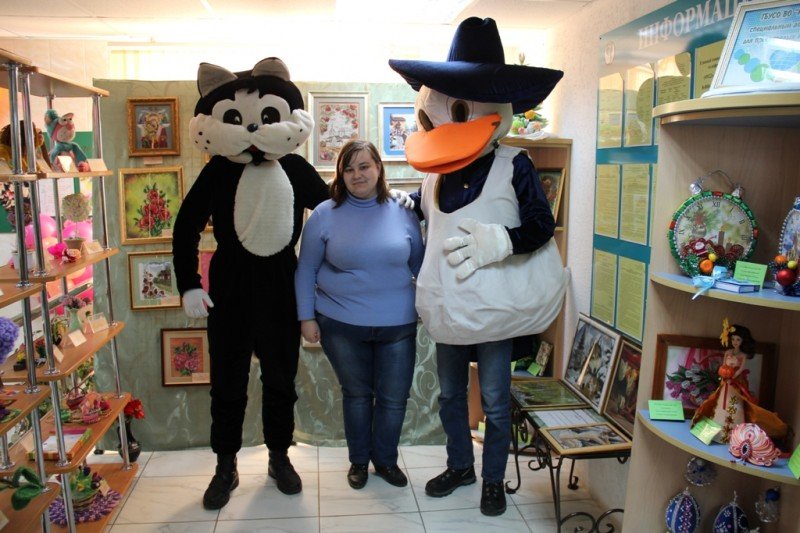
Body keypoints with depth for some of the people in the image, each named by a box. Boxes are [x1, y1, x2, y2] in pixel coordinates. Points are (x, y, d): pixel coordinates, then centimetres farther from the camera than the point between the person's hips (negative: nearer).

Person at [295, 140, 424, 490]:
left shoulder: (403, 214, 0)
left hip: (397, 325, 1)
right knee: (356, 394, 14)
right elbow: (306, 270, 1)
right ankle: (358, 460, 36)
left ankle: (386, 459, 34)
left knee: (394, 398, 9)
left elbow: (419, 264, 9)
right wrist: (306, 317, -2)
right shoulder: (325, 215, -4)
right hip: (341, 325, -1)